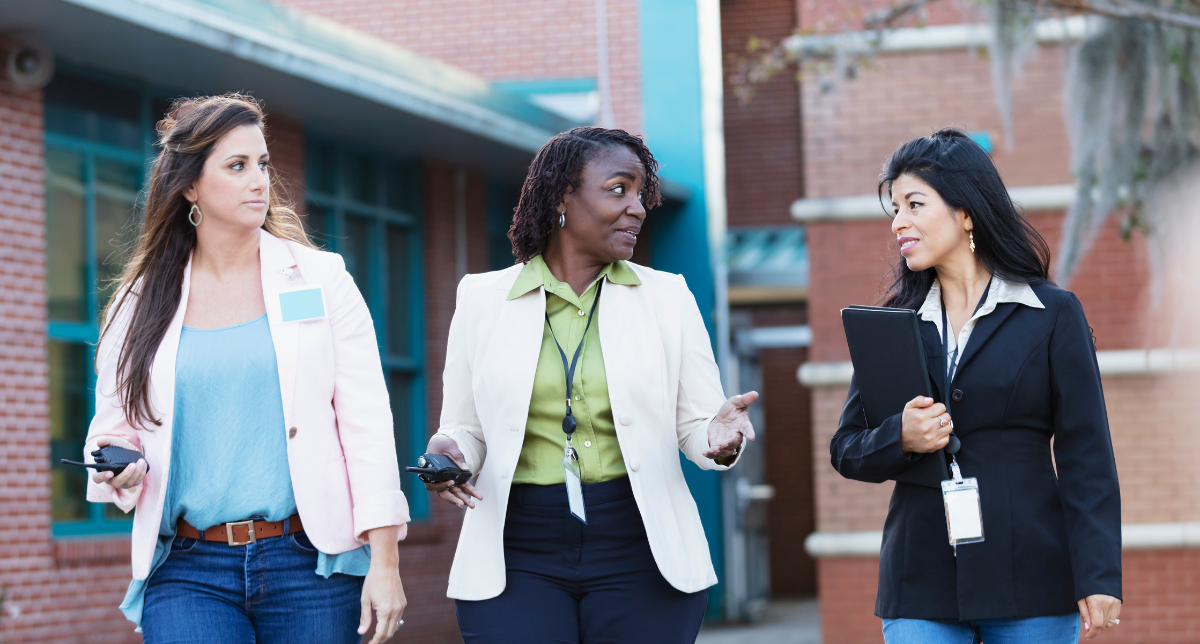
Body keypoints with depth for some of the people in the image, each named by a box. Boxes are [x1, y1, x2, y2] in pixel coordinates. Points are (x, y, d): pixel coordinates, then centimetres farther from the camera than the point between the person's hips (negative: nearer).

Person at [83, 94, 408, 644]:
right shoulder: (142, 304, 8)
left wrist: (385, 561, -5)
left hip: (308, 564, 0)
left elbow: (366, 424, 1)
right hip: (187, 572, 0)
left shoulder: (321, 280, 4)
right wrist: (122, 471, -8)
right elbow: (113, 429, 16)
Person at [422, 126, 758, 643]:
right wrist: (451, 454, -12)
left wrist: (717, 438, -16)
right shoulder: (482, 298, 7)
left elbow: (694, 421, 6)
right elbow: (466, 430, 10)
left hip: (640, 549, 1)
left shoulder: (667, 297, 8)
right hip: (517, 556, -1)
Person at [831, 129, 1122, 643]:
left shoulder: (1052, 314, 2)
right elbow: (846, 450, 10)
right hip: (920, 583, 2)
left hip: (1030, 580, -2)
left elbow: (1086, 457, -2)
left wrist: (1099, 578, -10)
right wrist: (901, 438, -13)